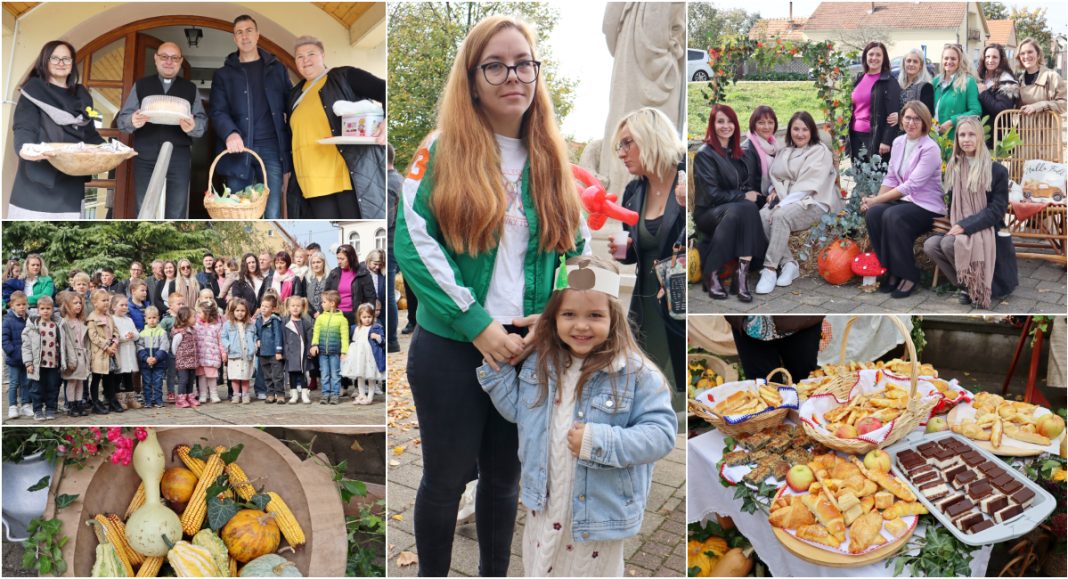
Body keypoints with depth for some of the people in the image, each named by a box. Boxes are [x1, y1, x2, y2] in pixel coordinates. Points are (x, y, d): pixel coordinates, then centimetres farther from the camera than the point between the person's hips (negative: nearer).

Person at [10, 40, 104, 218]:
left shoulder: (82, 95, 16)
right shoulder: (33, 89, 2)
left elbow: (89, 133, 17)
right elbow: (23, 128, -8)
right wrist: (24, 148, -31)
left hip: (72, 176, 4)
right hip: (39, 175, -4)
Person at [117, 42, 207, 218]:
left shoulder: (191, 89, 12)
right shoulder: (140, 86, 12)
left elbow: (202, 122, 4)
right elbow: (121, 119, 7)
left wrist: (193, 126, -20)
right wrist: (133, 121, -17)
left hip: (179, 157, -1)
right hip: (145, 157, 1)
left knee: (176, 214, 0)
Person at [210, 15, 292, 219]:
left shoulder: (277, 68, 15)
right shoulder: (223, 74, 12)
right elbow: (218, 112, 2)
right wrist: (230, 133, -20)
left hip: (271, 148, 0)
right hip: (239, 150, 0)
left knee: (273, 214, -3)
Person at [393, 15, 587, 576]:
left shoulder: (553, 159, 7)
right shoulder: (442, 151, -5)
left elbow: (575, 247, 8)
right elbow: (413, 241, -14)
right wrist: (476, 324, -19)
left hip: (530, 351, 3)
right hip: (450, 349, -3)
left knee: (504, 475, 17)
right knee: (446, 477, 11)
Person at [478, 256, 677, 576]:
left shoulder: (636, 373, -21)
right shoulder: (541, 363, -2)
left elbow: (661, 432, -22)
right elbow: (517, 410, 12)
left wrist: (600, 442, -31)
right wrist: (496, 366, 0)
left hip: (599, 510, -5)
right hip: (544, 503, 5)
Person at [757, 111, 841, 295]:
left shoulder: (820, 152, 0)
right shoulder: (785, 152, 21)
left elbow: (809, 185, -11)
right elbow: (775, 176, 21)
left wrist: (784, 203, -20)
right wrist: (775, 191, -4)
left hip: (813, 202, -6)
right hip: (786, 200, 6)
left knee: (781, 216, -36)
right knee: (763, 216, -27)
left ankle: (770, 269, -34)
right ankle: (788, 263, -23)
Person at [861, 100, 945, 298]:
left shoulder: (930, 148, -14)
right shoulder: (898, 142, 7)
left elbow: (911, 186, -20)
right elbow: (890, 177, 9)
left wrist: (877, 200, -19)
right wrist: (875, 199, -8)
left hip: (927, 206, -6)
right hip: (903, 201, 6)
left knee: (893, 216, -34)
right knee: (873, 213, -23)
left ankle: (909, 275, -17)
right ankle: (891, 271, -9)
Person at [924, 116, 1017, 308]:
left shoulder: (997, 170, -4)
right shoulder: (953, 169, 10)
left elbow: (997, 210, -10)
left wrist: (965, 226, -20)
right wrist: (955, 226, -7)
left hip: (987, 232, -5)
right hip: (959, 230, 5)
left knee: (949, 243, -33)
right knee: (930, 245, -26)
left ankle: (975, 288, -10)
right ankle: (966, 286, -8)